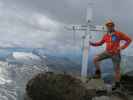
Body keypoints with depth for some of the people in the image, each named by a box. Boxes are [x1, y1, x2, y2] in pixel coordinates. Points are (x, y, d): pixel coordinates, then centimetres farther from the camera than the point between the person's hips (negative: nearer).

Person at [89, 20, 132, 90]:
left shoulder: (119, 34, -12)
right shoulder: (106, 35, 1)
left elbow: (129, 40, -7)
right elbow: (100, 43, 15)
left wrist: (122, 47, -16)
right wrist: (92, 43, 1)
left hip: (115, 54, -4)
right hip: (107, 52, 4)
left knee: (117, 69, 3)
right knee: (95, 59, -8)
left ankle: (117, 84, 20)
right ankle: (98, 73, 8)